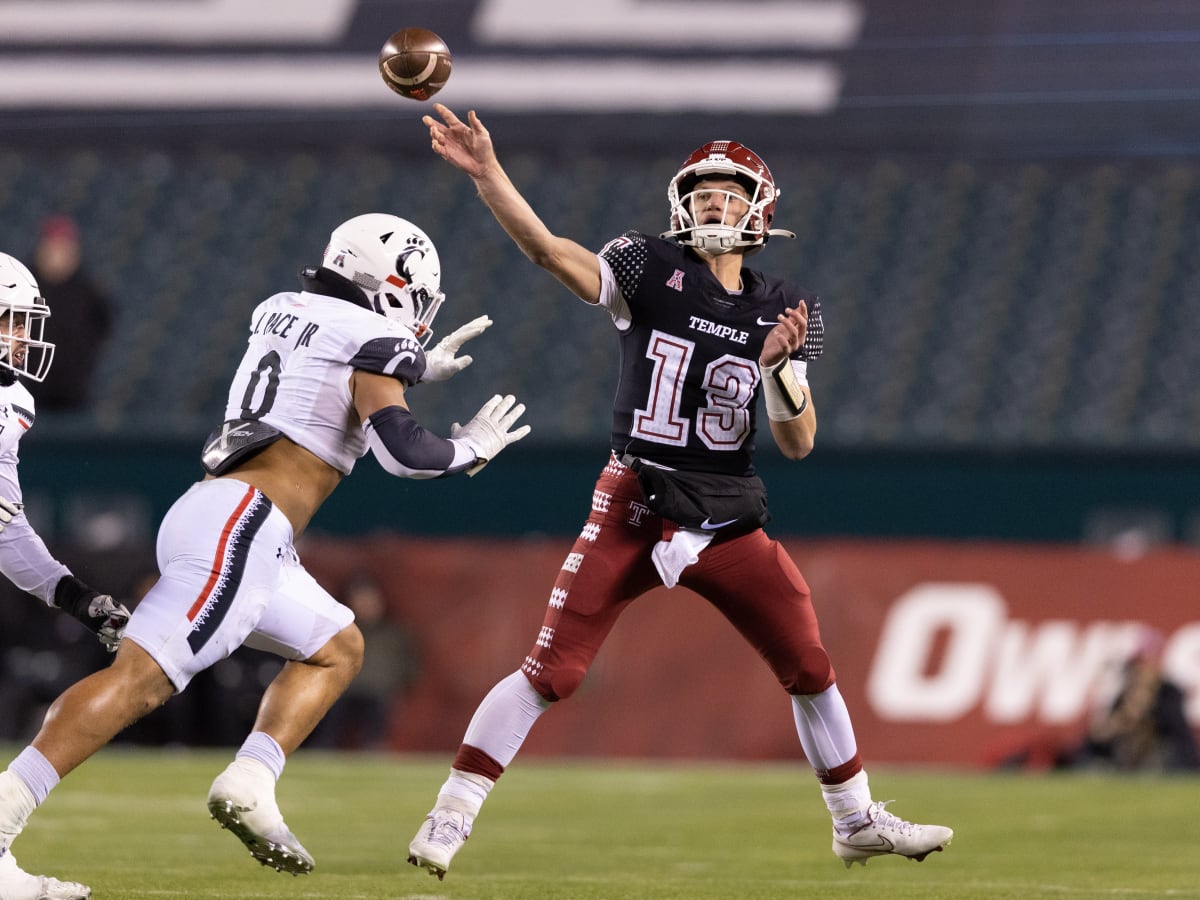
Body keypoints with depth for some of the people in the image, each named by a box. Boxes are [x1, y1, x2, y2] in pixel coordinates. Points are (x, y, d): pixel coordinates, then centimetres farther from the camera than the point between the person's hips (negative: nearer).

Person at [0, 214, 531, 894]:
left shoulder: (284, 312, 22)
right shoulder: (373, 341, -2)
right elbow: (402, 450, -12)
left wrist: (418, 367, 45)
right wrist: (472, 450, 7)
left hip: (207, 515, 9)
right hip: (239, 525, -9)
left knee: (338, 649, 23)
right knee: (140, 679, -19)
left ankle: (250, 785, 4)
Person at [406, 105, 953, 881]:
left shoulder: (783, 311, 4)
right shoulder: (651, 269, -4)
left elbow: (798, 444, 1)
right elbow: (549, 250, -20)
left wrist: (779, 366, -18)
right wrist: (487, 173, -34)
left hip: (729, 521, 4)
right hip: (635, 510, -3)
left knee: (810, 667, 7)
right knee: (552, 671, -10)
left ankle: (857, 822, 26)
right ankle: (452, 814, -1)